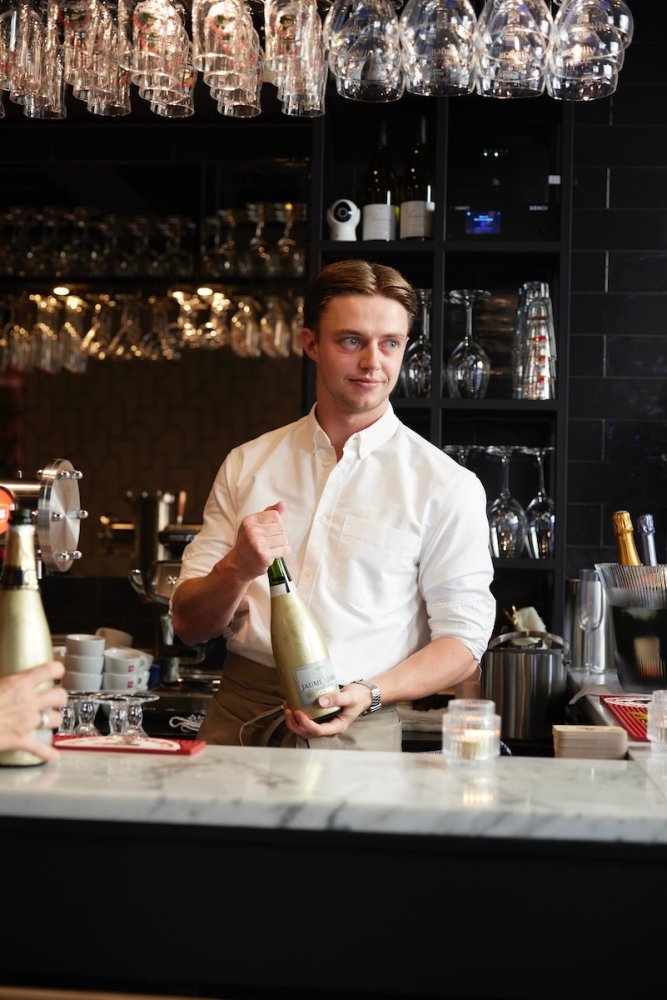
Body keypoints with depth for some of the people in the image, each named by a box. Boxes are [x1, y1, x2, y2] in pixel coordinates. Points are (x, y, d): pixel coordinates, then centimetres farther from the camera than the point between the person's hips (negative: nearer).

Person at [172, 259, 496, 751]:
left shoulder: (447, 486, 4)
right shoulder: (246, 465, 13)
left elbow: (464, 641, 3)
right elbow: (189, 625, 12)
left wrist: (369, 694, -13)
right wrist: (239, 569, -9)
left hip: (356, 733, -2)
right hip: (238, 718, 2)